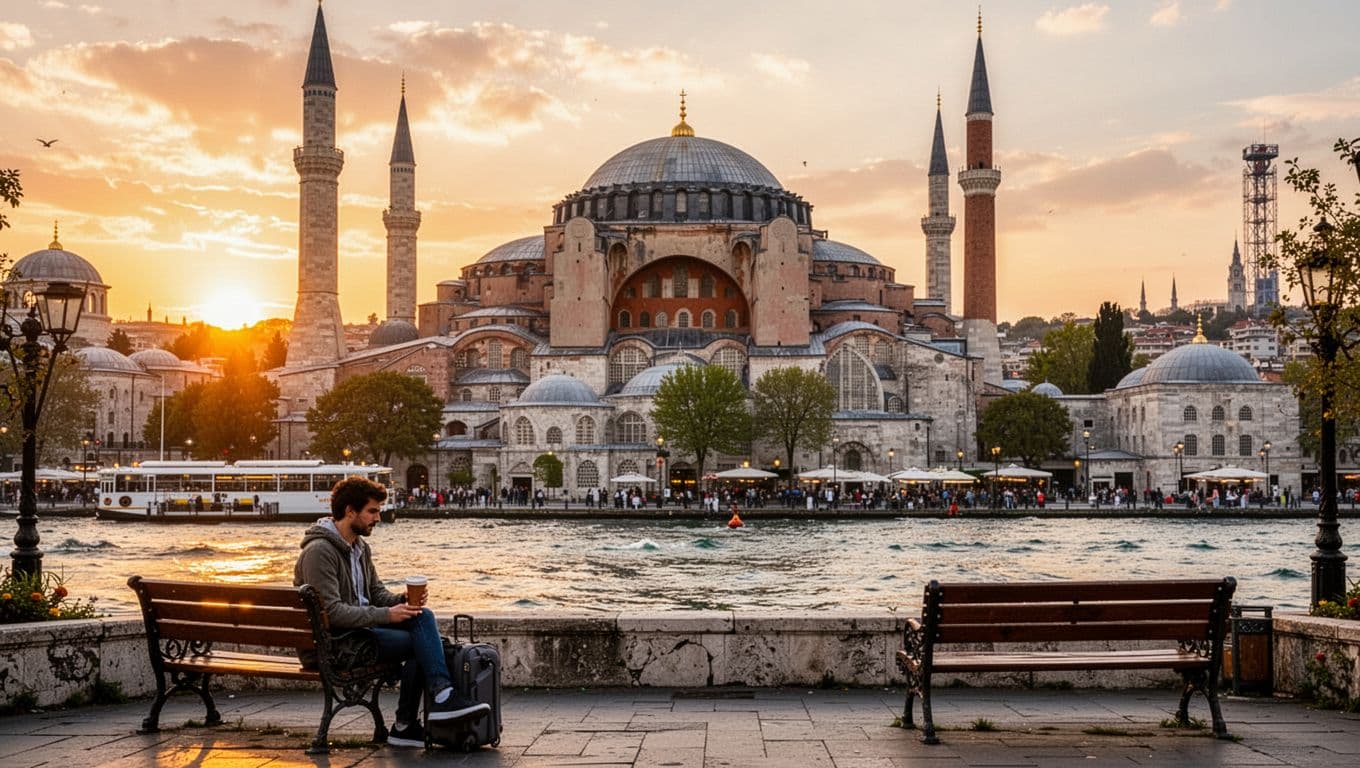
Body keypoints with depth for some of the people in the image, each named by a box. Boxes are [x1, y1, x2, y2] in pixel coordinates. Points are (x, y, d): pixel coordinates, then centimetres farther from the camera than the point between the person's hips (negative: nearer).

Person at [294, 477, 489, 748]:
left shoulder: (360, 547, 15)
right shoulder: (319, 551, -17)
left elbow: (377, 593, 17)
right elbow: (331, 612, -24)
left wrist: (401, 601, -6)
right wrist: (385, 615, -24)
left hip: (361, 624, 9)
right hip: (333, 640, -9)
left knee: (423, 616, -14)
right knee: (420, 642, -21)